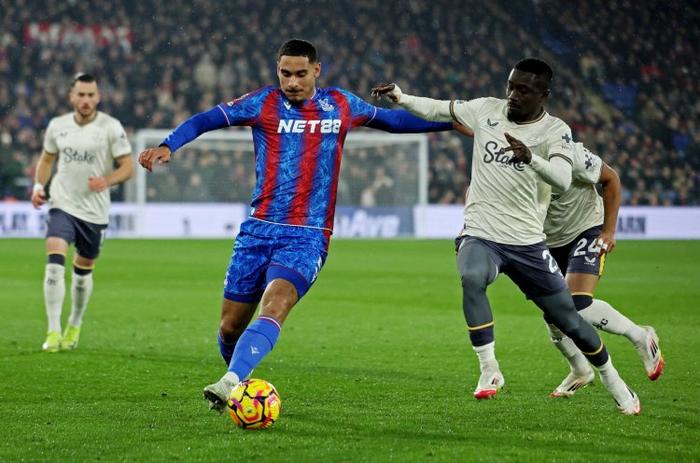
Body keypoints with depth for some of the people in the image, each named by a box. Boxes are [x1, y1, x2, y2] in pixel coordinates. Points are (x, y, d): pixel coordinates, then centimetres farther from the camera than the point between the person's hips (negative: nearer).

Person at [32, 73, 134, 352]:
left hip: (94, 212, -1)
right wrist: (39, 186, 3)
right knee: (55, 264, -19)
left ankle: (74, 327, 37)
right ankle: (53, 332, -18)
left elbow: (128, 167, -6)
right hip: (62, 206, 1)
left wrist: (106, 181, -25)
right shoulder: (57, 126, 3)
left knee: (83, 270, 13)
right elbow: (47, 159, 19)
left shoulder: (111, 127, -7)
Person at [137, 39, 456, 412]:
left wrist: (454, 122, 25)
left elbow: (392, 120, 25)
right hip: (258, 229, 1)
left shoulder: (342, 105, 10)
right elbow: (205, 120, -4)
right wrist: (167, 146, -21)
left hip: (308, 237, -1)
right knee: (231, 325, 2)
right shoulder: (263, 103, 2)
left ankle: (230, 384, -39)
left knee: (273, 307, -27)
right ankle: (237, 378, 30)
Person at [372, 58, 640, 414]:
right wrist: (400, 97, -1)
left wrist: (530, 157, -42)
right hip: (479, 235, 1)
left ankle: (614, 383, 31)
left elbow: (562, 180, -24)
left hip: (527, 243, 0)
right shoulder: (487, 110, 2)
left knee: (568, 319, 5)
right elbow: (438, 109, 15)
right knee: (471, 279, -35)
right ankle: (489, 371, -25)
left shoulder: (555, 132, -7)